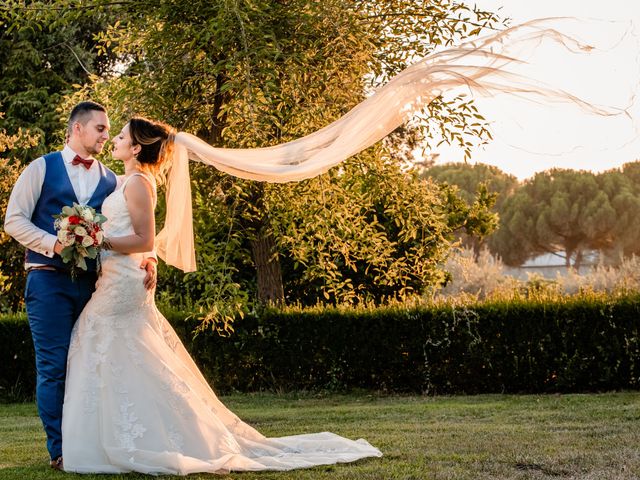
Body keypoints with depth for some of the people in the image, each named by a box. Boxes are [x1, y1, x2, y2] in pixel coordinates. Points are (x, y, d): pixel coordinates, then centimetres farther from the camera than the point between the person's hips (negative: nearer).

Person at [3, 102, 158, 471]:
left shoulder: (111, 180, 14)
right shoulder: (42, 169, 5)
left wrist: (148, 258, -13)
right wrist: (54, 243, -16)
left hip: (94, 284, 3)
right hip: (50, 281, -3)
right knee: (54, 368, -5)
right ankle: (60, 451, 0)